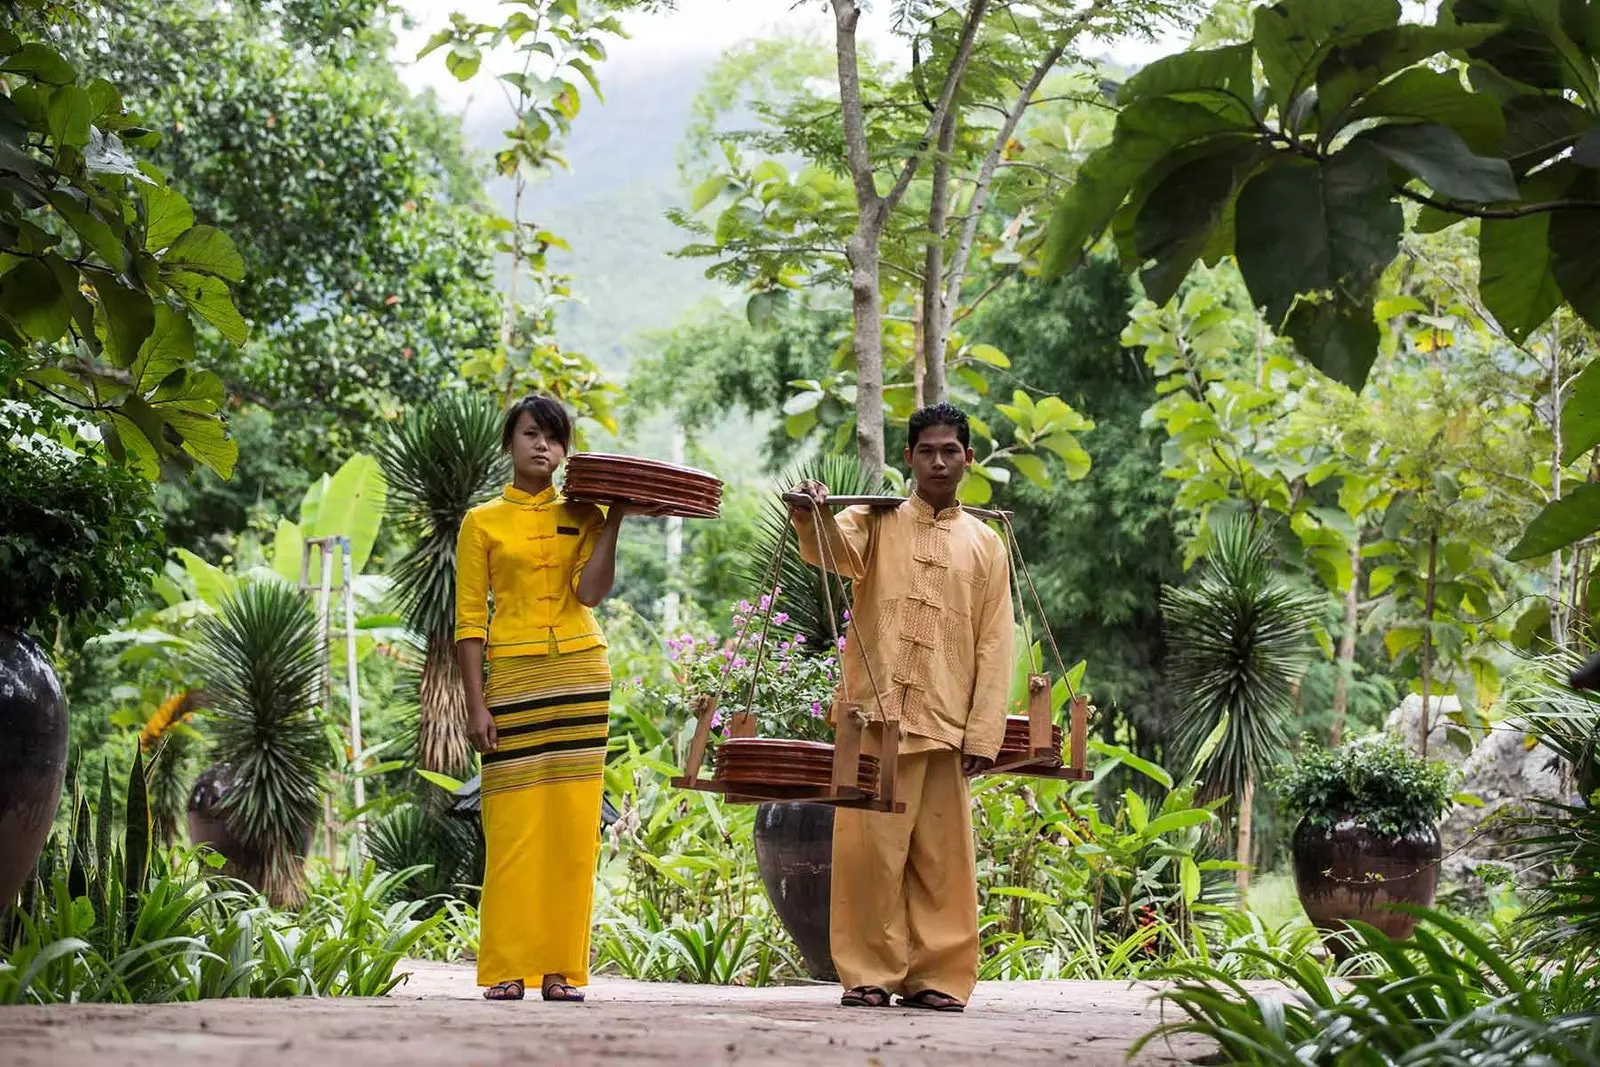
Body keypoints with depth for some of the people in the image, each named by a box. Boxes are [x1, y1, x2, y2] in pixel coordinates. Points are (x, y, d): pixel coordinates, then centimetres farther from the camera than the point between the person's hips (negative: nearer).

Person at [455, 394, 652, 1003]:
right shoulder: (483, 522, 6)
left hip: (580, 675, 2)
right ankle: (506, 970, -1)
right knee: (513, 825, -6)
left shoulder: (582, 517, 12)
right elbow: (469, 620, 2)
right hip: (513, 677, -2)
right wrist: (476, 704, -6)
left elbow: (590, 591, -6)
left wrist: (614, 521, -8)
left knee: (573, 825, -1)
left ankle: (563, 969, 3)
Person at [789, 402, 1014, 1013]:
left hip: (946, 723, 2)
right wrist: (813, 520, -38)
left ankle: (938, 976, 9)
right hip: (876, 711, -2)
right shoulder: (878, 522, 9)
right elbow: (836, 549, -14)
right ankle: (869, 973, 2)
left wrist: (984, 733, -1)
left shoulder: (985, 545, 14)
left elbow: (993, 647, 9)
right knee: (870, 847, -4)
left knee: (942, 854, 3)